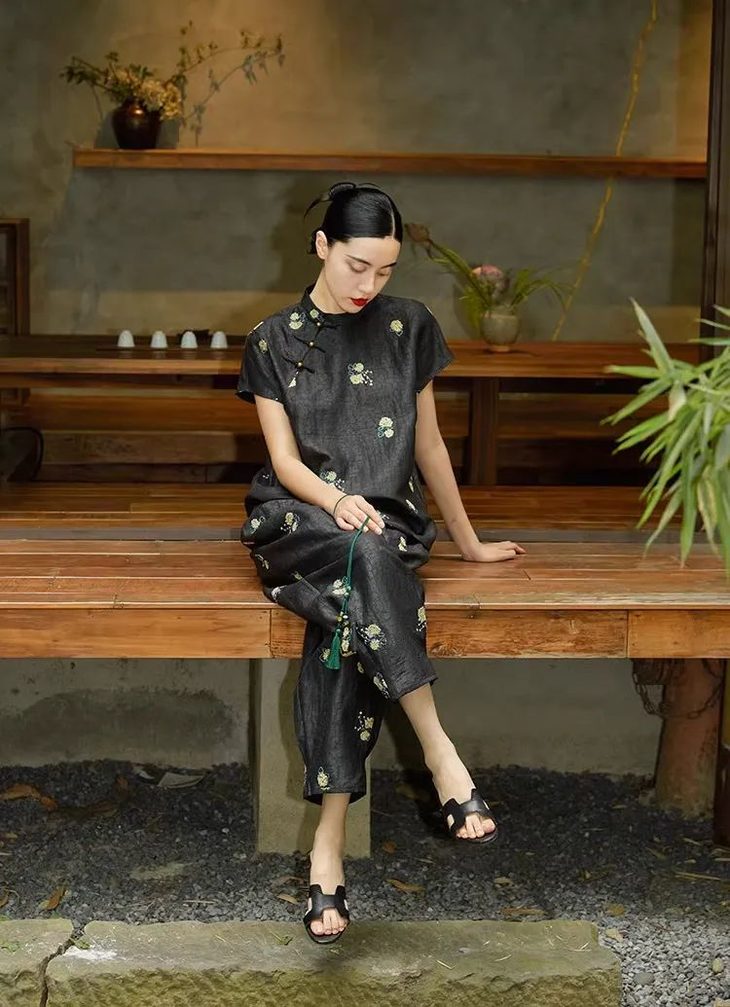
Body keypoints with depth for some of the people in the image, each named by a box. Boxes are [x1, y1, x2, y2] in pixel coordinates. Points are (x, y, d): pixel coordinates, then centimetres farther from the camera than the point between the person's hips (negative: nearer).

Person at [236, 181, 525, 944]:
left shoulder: (408, 327, 9)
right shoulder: (274, 341, 5)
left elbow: (427, 444, 15)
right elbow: (285, 460, -1)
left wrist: (468, 542, 18)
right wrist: (338, 501, -22)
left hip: (386, 522, 1)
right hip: (297, 519, -1)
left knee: (348, 613, -33)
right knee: (362, 551, -37)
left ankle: (328, 840, -33)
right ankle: (439, 752, -36)